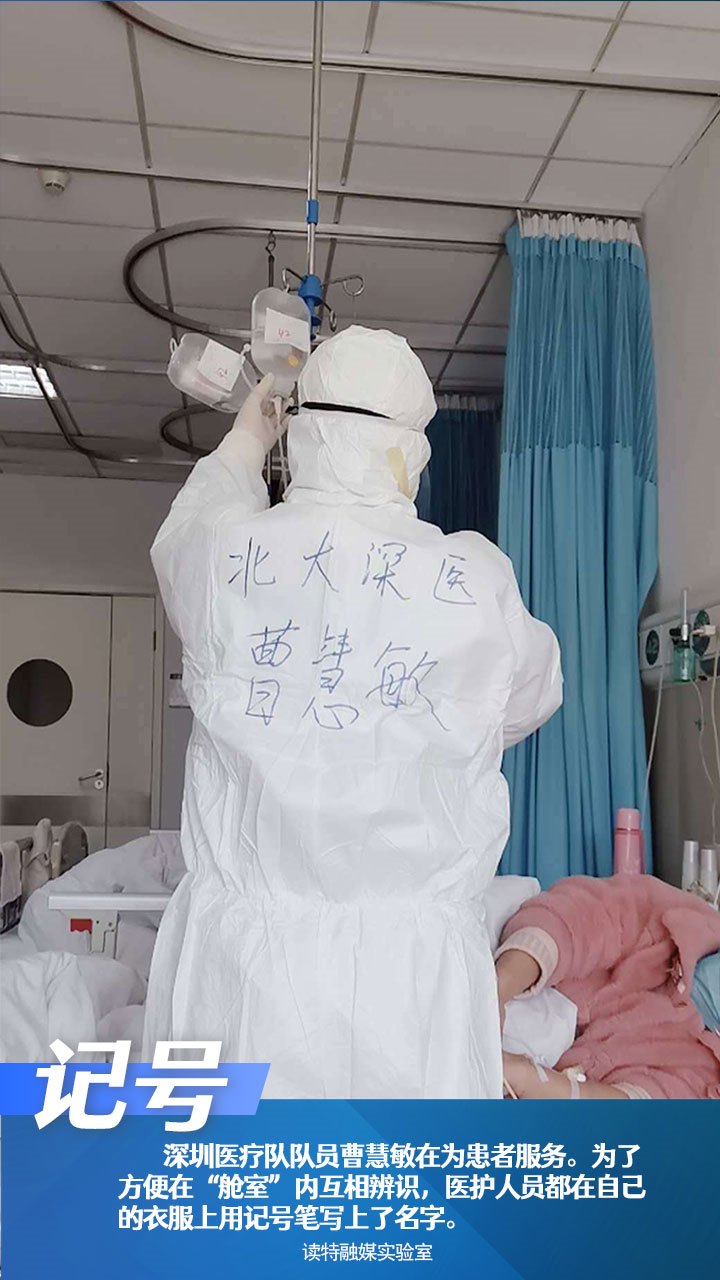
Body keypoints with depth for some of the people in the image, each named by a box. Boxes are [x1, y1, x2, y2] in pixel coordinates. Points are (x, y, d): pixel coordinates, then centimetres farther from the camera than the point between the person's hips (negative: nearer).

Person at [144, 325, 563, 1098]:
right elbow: (530, 700, 14)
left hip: (240, 950, 2)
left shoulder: (221, 559, -3)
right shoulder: (479, 581, -6)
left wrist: (249, 433, 37)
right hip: (411, 964, -1)